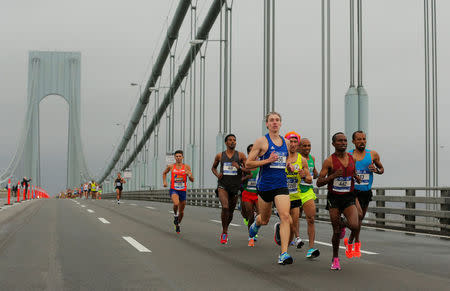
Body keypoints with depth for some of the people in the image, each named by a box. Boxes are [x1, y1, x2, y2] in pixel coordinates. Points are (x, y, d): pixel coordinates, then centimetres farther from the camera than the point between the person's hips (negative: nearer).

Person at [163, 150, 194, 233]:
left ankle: (178, 224, 37)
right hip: (173, 190, -1)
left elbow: (192, 180, -3)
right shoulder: (171, 166, 0)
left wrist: (189, 174, -23)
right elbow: (164, 173, 21)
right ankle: (175, 215, -1)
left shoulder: (186, 167, -2)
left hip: (183, 191, 2)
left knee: (181, 211, 10)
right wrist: (164, 182, 5)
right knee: (176, 203, -32)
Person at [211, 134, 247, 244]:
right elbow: (213, 167, 21)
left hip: (235, 186, 1)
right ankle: (224, 232, -10)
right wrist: (217, 174, 1)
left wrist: (239, 167, -16)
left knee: (231, 211, 10)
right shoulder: (220, 156, 6)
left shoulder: (240, 155, 2)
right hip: (222, 186, -1)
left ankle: (225, 230, 36)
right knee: (225, 207, -23)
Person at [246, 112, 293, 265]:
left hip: (281, 185, 3)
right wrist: (268, 160, -17)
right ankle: (256, 223, 53)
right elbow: (248, 164, -7)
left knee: (285, 216, -16)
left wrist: (289, 165, 7)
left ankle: (283, 254, -15)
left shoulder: (286, 142, 10)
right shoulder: (262, 141, -5)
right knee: (265, 220, 14)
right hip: (265, 185, -2)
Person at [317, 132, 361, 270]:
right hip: (334, 198, -2)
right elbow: (319, 182, -9)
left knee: (354, 226, -19)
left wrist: (357, 178, 0)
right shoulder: (329, 161, -7)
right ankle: (335, 258, 23)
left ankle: (344, 225, 18)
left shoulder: (352, 158, 5)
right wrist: (333, 176, -23)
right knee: (336, 231, 2)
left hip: (349, 198, 2)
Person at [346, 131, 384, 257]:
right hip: (352, 191, -4)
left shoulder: (373, 155, 1)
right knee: (358, 214, -24)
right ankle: (357, 242, -7)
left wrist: (376, 170, -8)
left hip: (366, 192, 4)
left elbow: (382, 169, 14)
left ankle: (349, 241, 38)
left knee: (359, 218, 15)